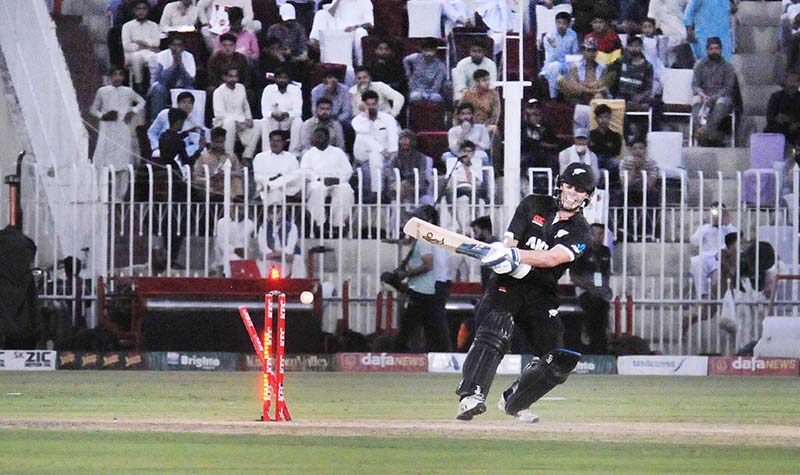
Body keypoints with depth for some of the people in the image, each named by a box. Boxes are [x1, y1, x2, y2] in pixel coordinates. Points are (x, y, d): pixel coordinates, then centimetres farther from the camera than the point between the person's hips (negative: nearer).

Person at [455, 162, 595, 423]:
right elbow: (510, 241, 0)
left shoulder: (580, 230, 2)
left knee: (558, 361, -5)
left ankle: (514, 402, 17)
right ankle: (472, 396, -40)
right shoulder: (533, 205, 7)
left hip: (542, 294, 2)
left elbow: (553, 258, -16)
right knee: (493, 333, -29)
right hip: (508, 284, -2)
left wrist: (514, 255, -30)